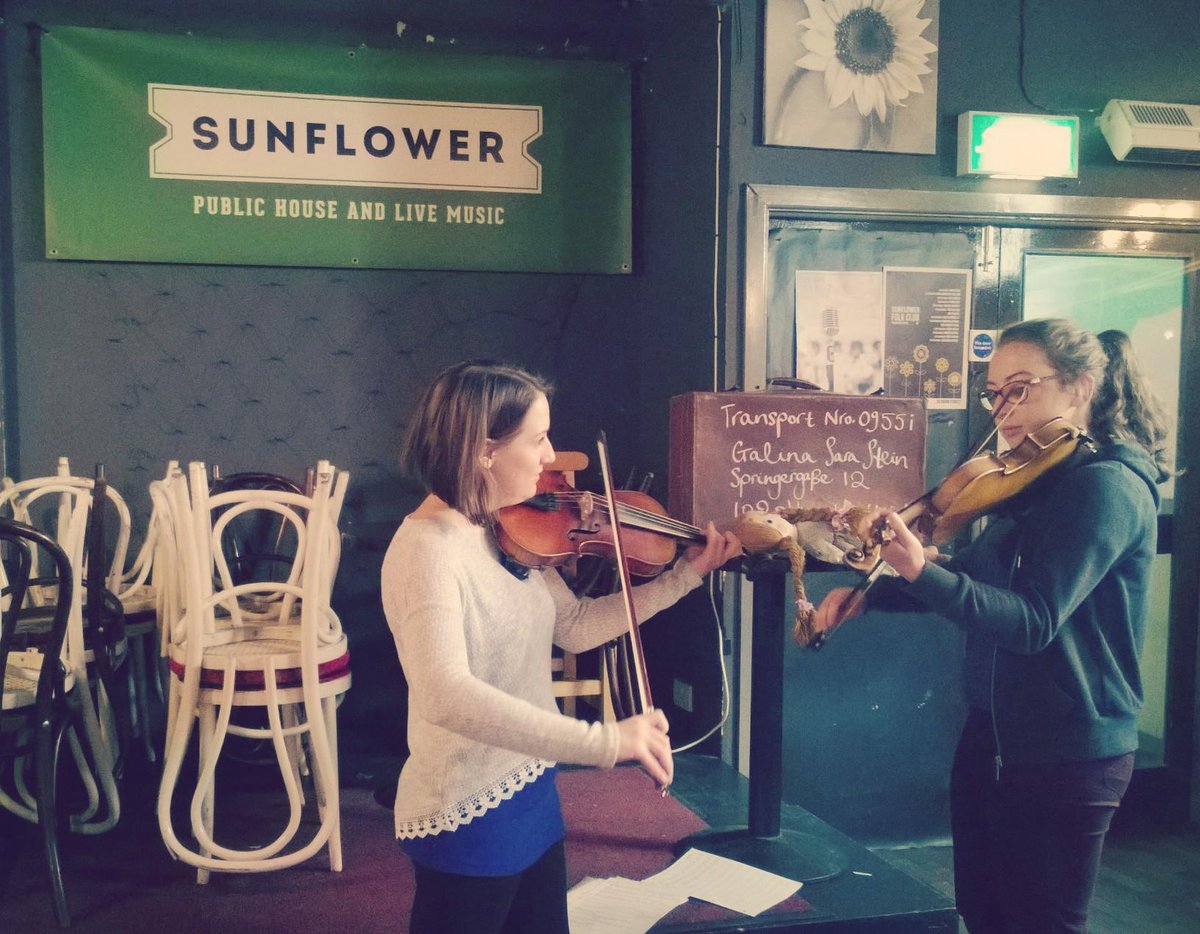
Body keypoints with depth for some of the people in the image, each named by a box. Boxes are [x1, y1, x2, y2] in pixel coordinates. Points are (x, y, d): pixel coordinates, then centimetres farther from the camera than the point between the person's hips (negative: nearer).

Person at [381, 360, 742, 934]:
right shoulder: (428, 549, -25)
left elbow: (576, 627, 10)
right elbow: (445, 696, -40)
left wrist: (685, 575, 6)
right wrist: (604, 742, -43)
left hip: (531, 795, 8)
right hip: (466, 820, -8)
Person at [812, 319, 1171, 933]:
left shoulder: (1109, 486, -18)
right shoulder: (1032, 485, 10)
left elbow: (1033, 619, -27)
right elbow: (971, 580, 19)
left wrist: (922, 571, -40)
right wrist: (867, 595, 8)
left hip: (1065, 756, -9)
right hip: (992, 733, 9)